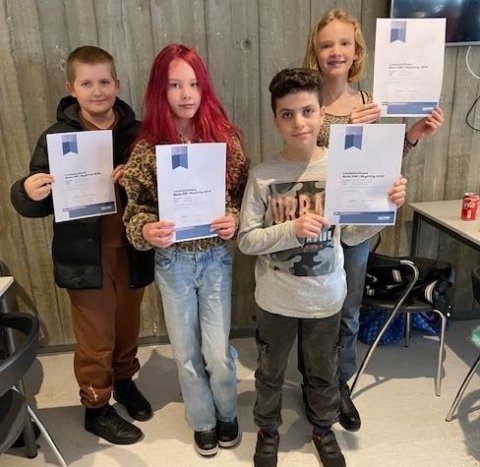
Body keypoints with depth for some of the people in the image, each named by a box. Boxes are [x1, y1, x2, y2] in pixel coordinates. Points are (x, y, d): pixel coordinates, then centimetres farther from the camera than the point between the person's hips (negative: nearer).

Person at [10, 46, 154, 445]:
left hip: (131, 250, 2)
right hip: (85, 256, -2)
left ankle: (125, 381, 47)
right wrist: (27, 192, -27)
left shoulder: (137, 132, -1)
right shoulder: (57, 137, -6)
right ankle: (96, 407, 33)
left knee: (128, 325, 20)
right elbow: (37, 203, -5)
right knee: (95, 337, 11)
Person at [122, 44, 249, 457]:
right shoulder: (147, 146, -7)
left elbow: (245, 196, 1)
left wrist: (234, 220, -18)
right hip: (172, 261, 1)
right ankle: (202, 421, 41)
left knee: (217, 352, 6)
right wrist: (146, 230, -23)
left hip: (216, 257, 0)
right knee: (186, 352, 14)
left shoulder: (226, 138, -7)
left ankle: (227, 414, 38)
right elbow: (135, 208, -3)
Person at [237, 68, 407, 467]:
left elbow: (352, 235, -2)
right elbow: (246, 240, -12)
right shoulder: (263, 175, -12)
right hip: (276, 298, -1)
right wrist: (292, 229, -26)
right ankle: (268, 430, 47)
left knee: (323, 371, 23)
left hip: (325, 296, 1)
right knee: (270, 372, 20)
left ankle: (323, 427, 50)